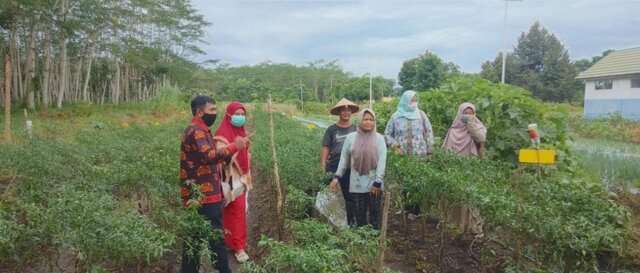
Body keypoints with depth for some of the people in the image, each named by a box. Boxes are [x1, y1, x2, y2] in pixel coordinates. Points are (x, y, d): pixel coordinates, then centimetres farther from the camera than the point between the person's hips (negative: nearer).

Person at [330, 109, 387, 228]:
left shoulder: (379, 138, -1)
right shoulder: (350, 137, 2)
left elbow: (382, 161, -6)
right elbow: (344, 159, 6)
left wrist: (377, 182, -11)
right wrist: (337, 177, -2)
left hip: (373, 185, -1)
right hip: (356, 185, 1)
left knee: (374, 216, 6)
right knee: (359, 217, 8)